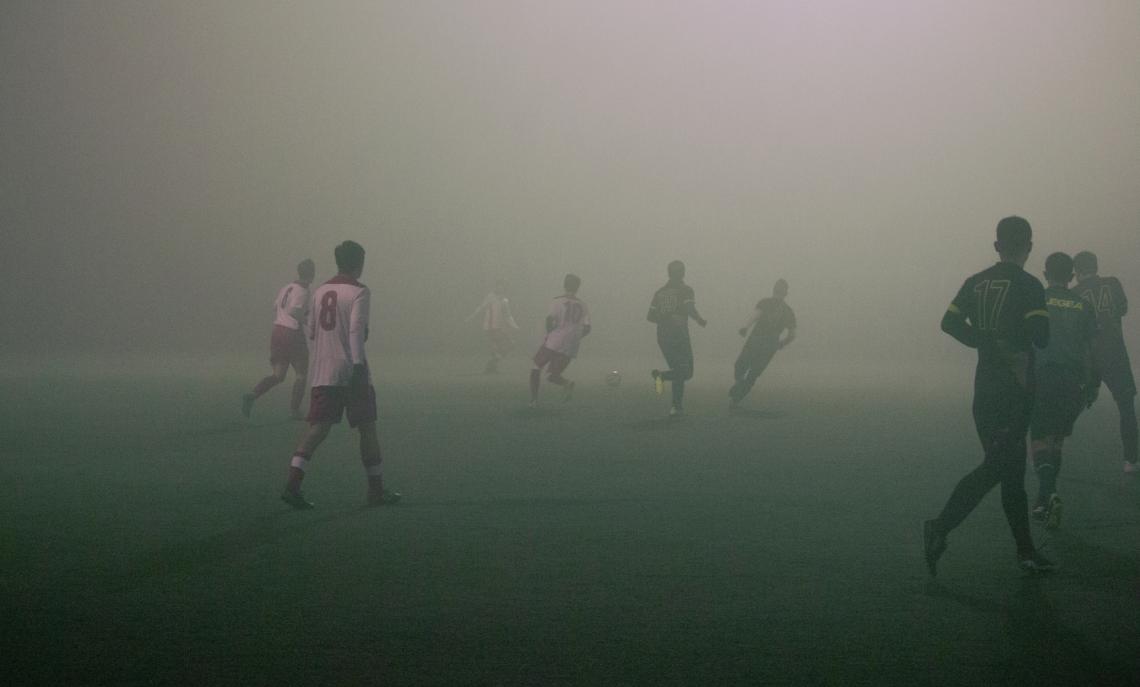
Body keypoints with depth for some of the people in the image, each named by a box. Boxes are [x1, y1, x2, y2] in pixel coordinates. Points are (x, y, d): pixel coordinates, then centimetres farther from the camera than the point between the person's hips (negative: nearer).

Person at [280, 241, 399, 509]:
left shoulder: (321, 291, 13)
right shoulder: (359, 292, -7)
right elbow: (356, 329, -20)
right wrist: (359, 365, -25)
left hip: (322, 373, 5)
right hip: (350, 370, -5)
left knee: (318, 427, -1)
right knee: (367, 428, 7)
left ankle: (293, 484, -18)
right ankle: (376, 490, 14)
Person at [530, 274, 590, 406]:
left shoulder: (557, 301, -1)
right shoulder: (583, 307, 11)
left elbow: (549, 319, -14)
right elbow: (586, 328, 4)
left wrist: (549, 334, 4)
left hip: (553, 342, -3)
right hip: (570, 348, 3)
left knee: (537, 367, 17)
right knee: (551, 376, 11)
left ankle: (533, 399, 7)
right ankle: (567, 383, -22)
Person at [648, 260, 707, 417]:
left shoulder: (660, 292, 11)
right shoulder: (686, 290, -3)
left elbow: (650, 316, 10)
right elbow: (691, 310, -18)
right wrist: (701, 320, 0)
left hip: (663, 337, 6)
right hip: (679, 336, -6)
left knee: (678, 372, 15)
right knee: (686, 373, 2)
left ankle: (677, 407, 4)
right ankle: (662, 375, -26)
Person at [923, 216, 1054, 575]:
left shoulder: (975, 283, 9)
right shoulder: (1028, 286, -9)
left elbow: (950, 322, -1)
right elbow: (1040, 336, -17)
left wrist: (987, 341, 3)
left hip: (984, 388, 7)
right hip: (1015, 390, -7)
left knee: (1011, 468, 12)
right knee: (996, 467, -9)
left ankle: (1026, 551, 15)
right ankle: (941, 526, -23)